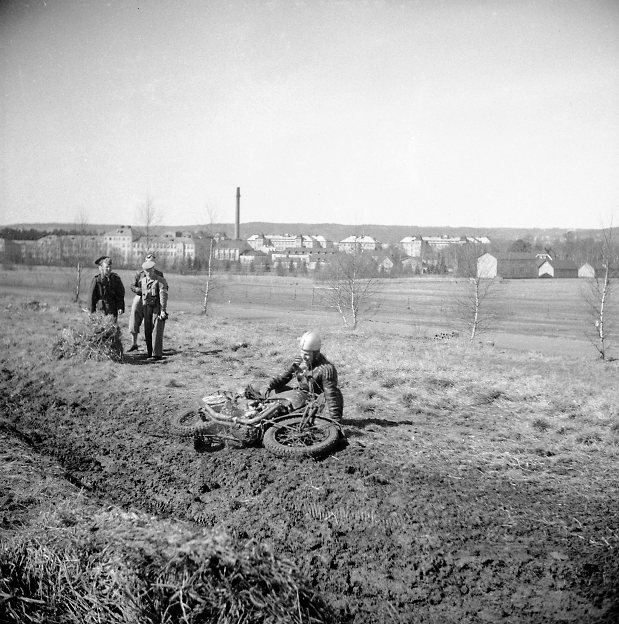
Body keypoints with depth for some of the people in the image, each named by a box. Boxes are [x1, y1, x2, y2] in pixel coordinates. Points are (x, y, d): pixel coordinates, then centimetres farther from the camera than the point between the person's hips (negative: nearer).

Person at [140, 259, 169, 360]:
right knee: (147, 331, 5)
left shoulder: (160, 281, -7)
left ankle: (157, 354, -5)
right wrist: (142, 309, 19)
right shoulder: (142, 281, 12)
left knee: (157, 331, -8)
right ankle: (149, 352, 13)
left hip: (157, 308, -6)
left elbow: (163, 296, -13)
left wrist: (163, 311, -19)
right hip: (147, 309, 6)